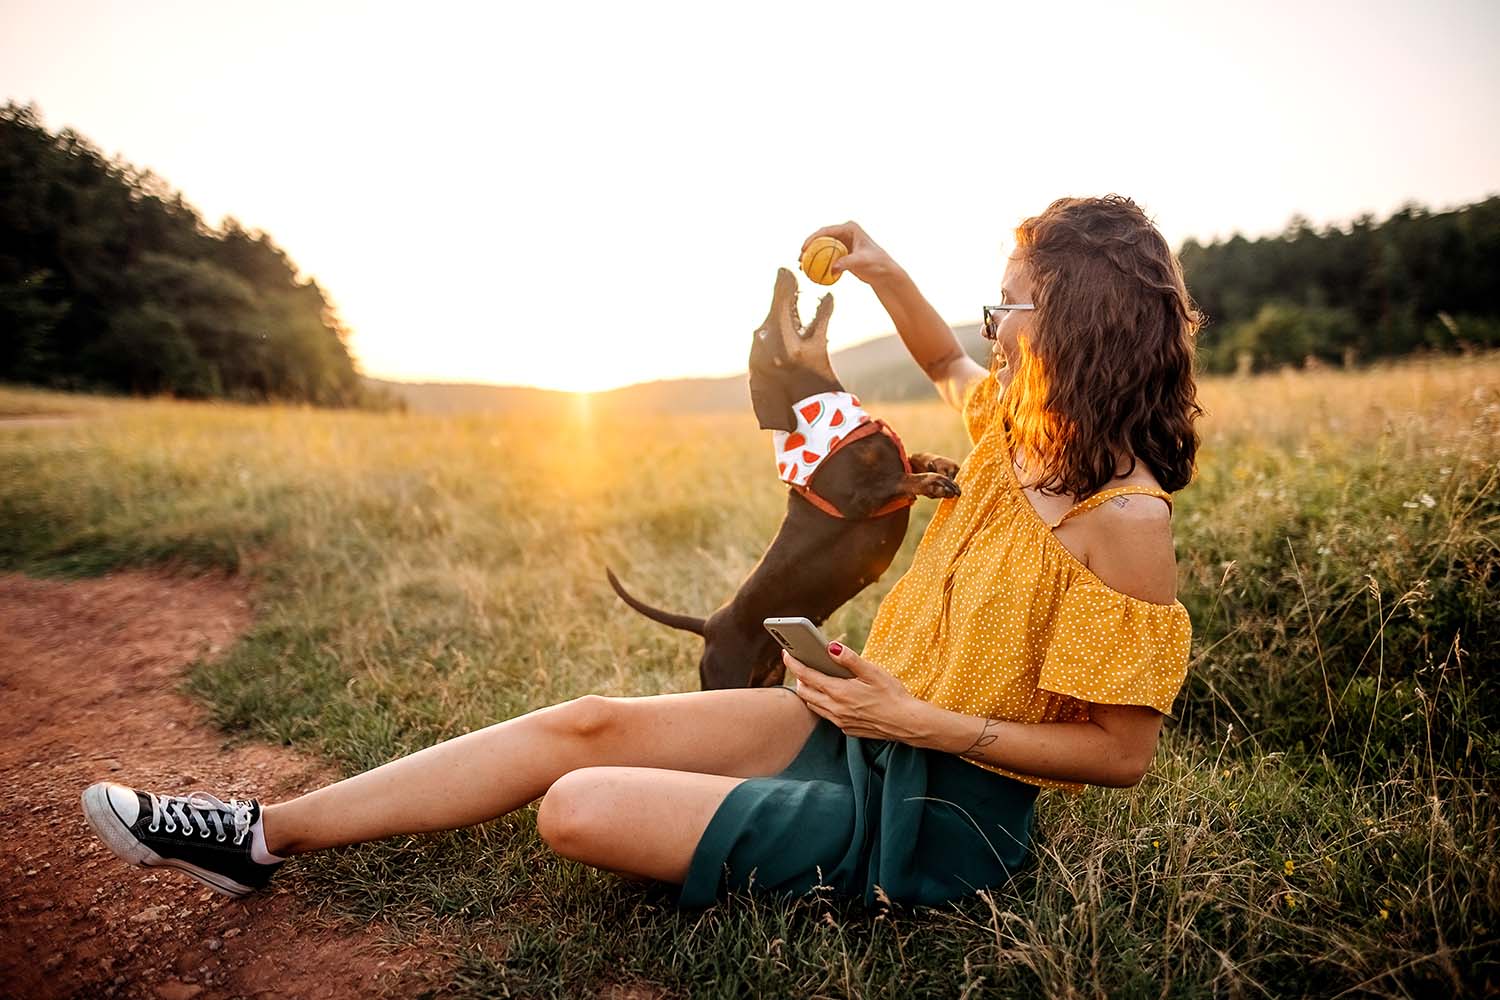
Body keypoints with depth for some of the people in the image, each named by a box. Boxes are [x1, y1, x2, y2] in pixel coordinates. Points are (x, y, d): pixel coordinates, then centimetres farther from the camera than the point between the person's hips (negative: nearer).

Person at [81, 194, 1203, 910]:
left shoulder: (1124, 523, -22)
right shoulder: (1020, 430, 2)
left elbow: (1121, 749, -19)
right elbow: (950, 367, 25)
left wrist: (919, 721, -24)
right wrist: (881, 271, 9)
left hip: (933, 814, -7)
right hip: (870, 724, 7)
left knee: (579, 808, -20)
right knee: (588, 722, -1)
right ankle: (266, 834, 9)